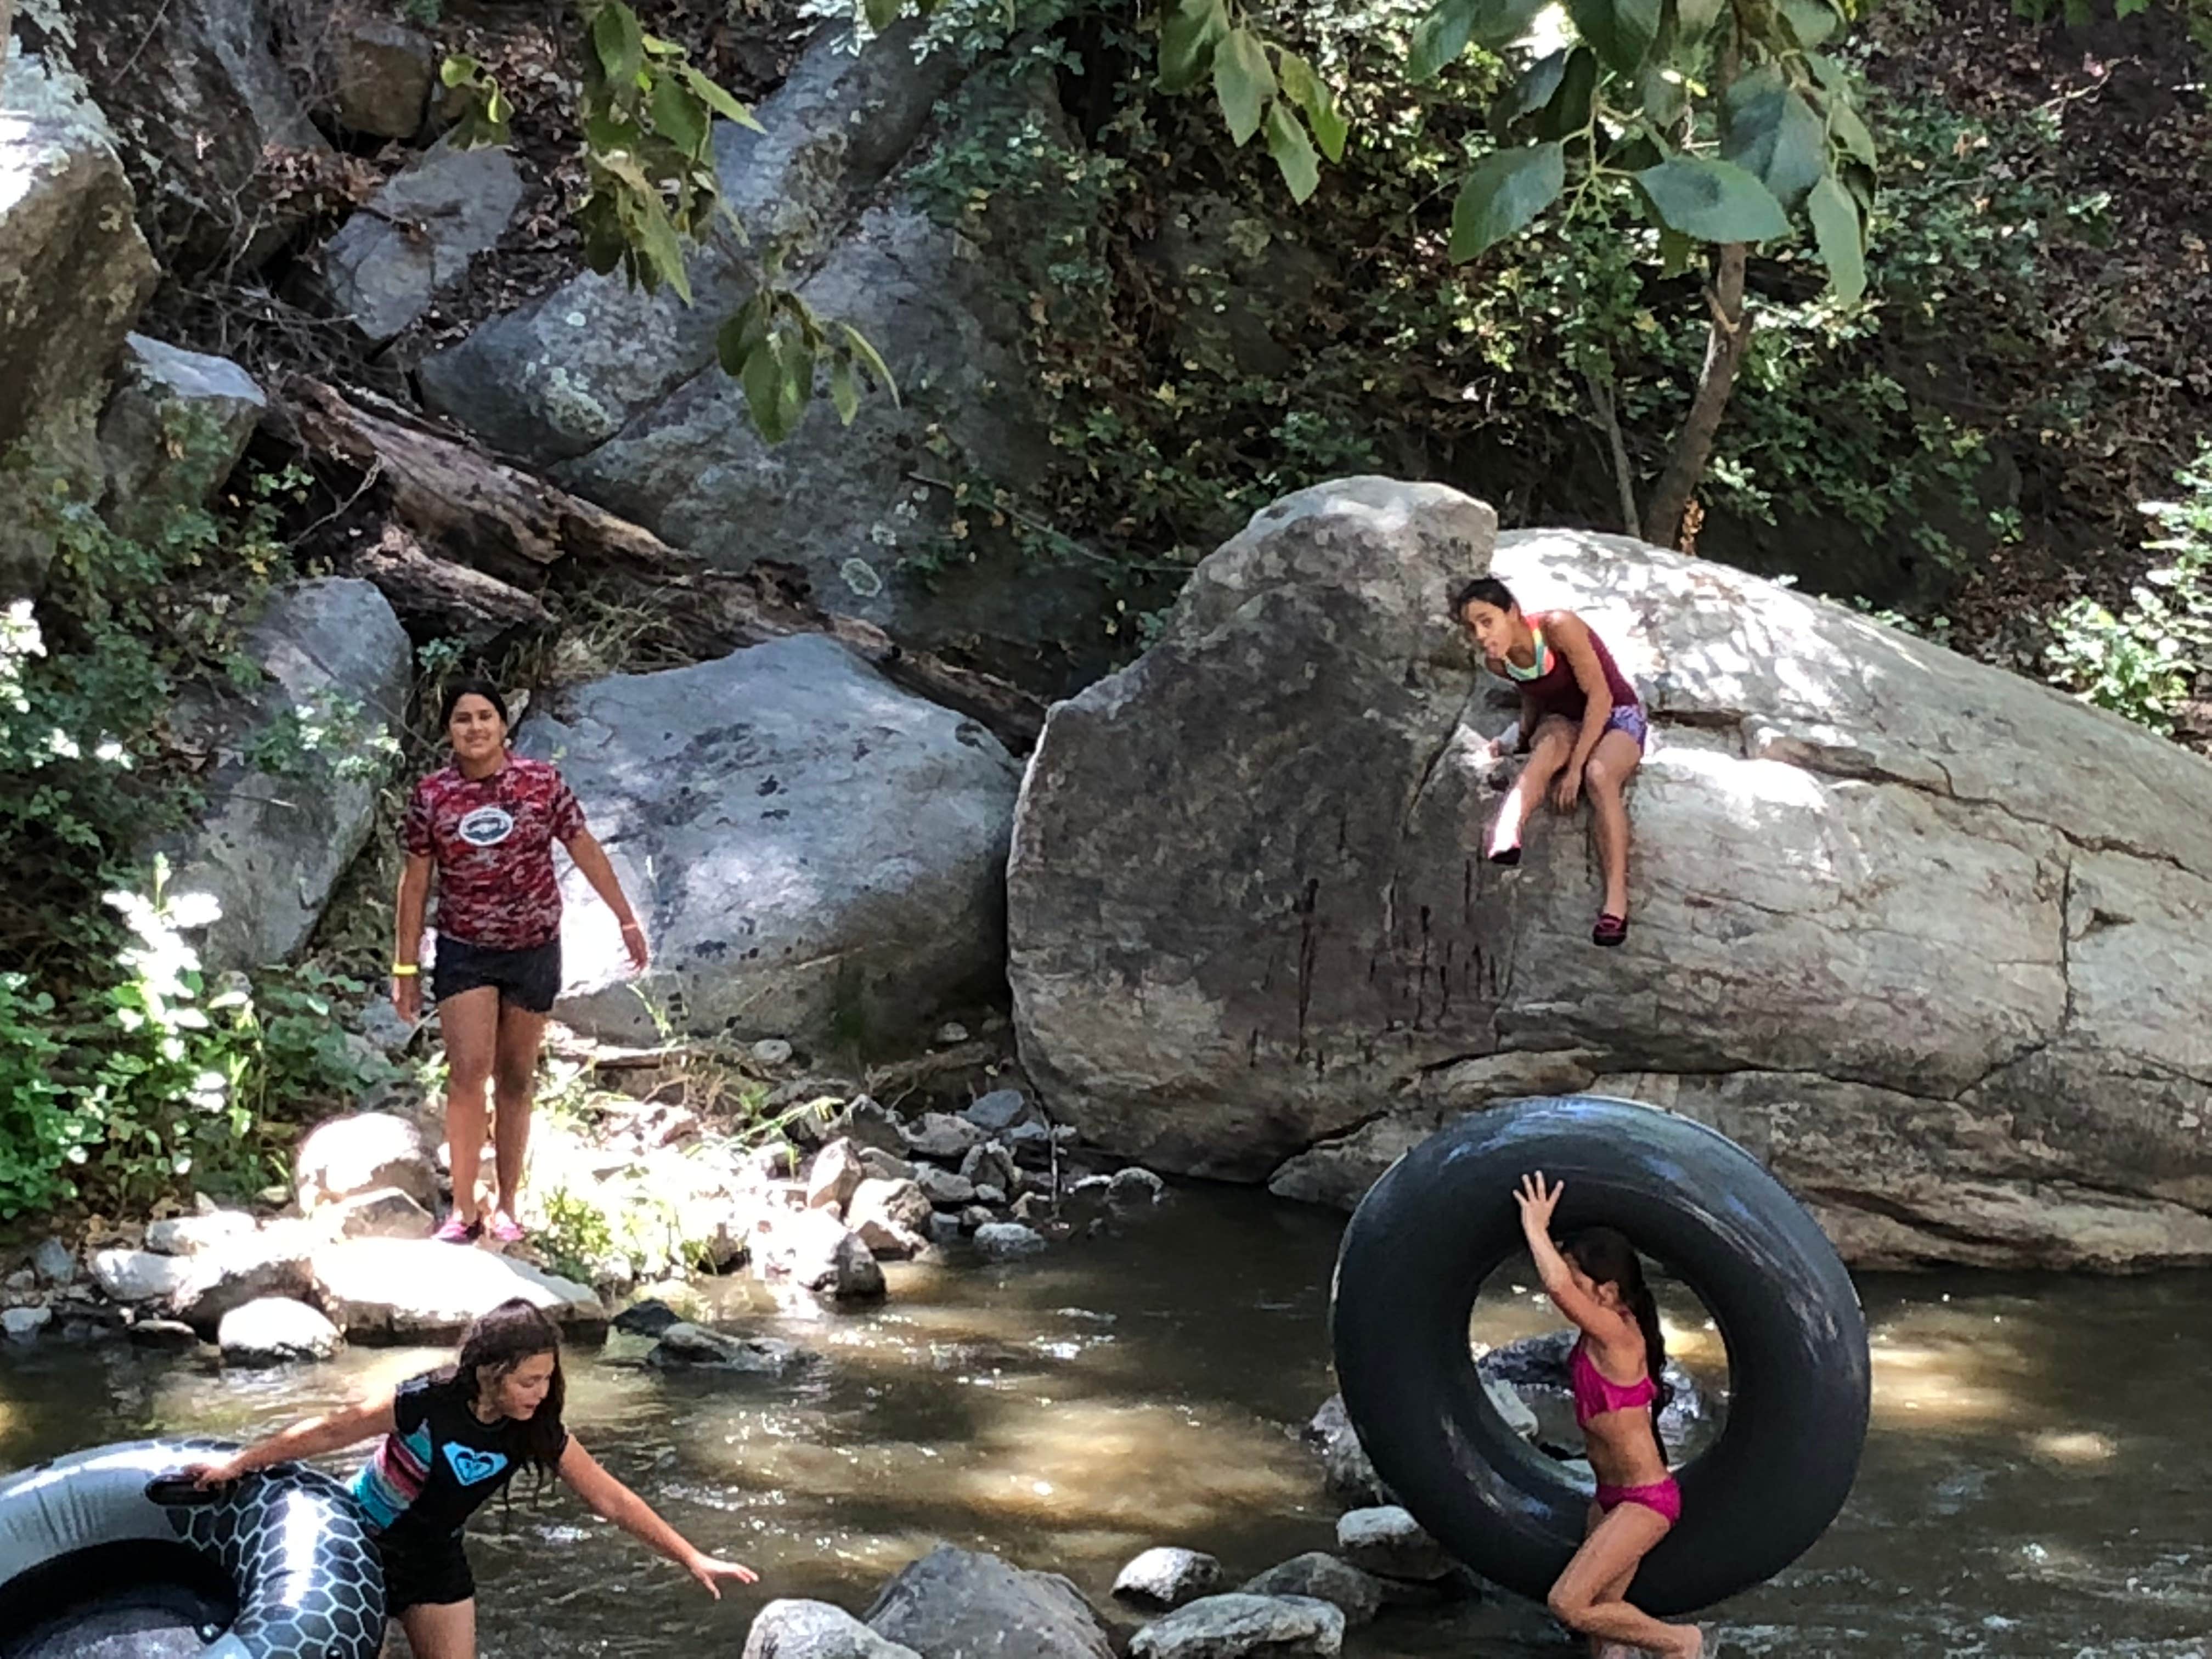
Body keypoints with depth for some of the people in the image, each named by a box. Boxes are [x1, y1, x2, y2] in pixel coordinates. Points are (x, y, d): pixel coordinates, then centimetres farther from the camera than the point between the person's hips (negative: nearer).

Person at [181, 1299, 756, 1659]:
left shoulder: (538, 1431, -19)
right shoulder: (425, 1403, -32)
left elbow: (612, 1499, -13)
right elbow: (329, 1432, -19)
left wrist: (692, 1557, -16)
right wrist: (237, 1466, -11)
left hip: (436, 1560, 4)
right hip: (363, 1542, -4)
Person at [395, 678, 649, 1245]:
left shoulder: (541, 783, -4)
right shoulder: (431, 796, -5)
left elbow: (586, 851, 5)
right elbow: (416, 881, 1)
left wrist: (627, 920, 6)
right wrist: (406, 968, 2)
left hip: (534, 949, 1)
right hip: (464, 953, -1)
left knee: (516, 1079, 9)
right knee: (467, 1073, -13)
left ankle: (507, 1206, 19)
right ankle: (463, 1208, -4)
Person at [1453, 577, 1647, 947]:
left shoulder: (1559, 628, -25)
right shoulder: (1497, 663, -7)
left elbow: (1600, 697, -24)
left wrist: (1575, 767, -28)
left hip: (1615, 717, -3)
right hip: (1564, 722, 3)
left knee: (1599, 774, -37)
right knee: (1553, 739, -35)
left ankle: (1616, 898, -44)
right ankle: (1505, 836, -62)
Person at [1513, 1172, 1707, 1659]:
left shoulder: (1616, 1335, -24)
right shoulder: (1602, 1332, 2)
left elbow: (1557, 1285, -41)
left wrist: (1536, 1227, -26)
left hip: (1645, 1500, -10)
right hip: (1612, 1496, 10)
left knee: (1569, 1605, -14)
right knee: (1601, 1615, 12)